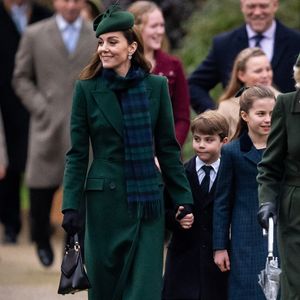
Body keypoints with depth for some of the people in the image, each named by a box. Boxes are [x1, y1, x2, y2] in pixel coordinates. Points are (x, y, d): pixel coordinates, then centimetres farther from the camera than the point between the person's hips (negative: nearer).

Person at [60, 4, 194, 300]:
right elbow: (77, 153, 0)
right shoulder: (87, 89, -1)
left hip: (148, 199, 1)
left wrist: (184, 198, 5)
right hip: (104, 198, -1)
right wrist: (71, 206, -7)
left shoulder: (156, 86, 2)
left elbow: (168, 148, 7)